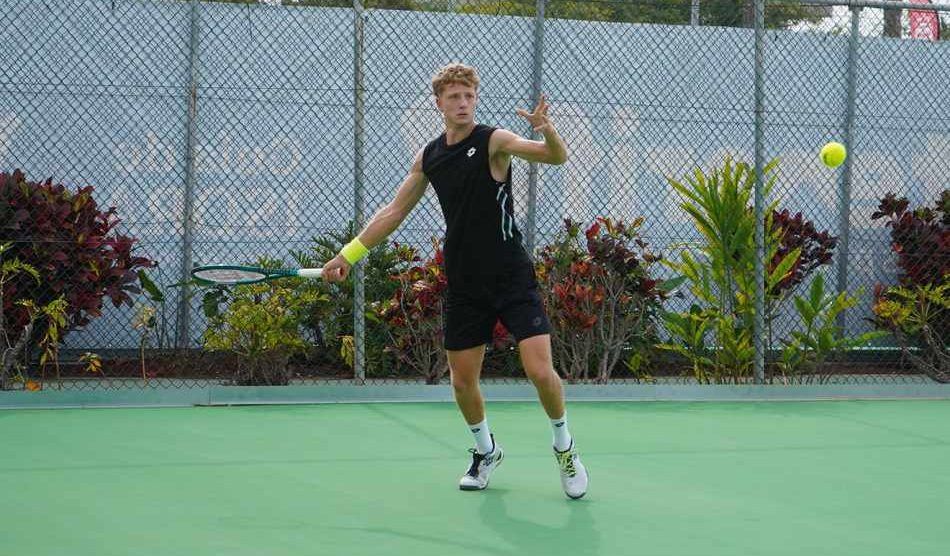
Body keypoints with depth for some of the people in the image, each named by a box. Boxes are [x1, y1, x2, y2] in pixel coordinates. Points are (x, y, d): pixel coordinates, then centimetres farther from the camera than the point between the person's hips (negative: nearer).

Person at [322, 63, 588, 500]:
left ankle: (564, 447, 13)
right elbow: (394, 212, 16)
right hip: (464, 286, 5)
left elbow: (557, 157, -23)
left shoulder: (494, 141, -9)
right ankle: (486, 451, 33)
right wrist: (348, 255, 13)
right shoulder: (429, 157, 6)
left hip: (513, 280, -5)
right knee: (462, 381, 7)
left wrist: (547, 130, -45)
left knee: (540, 370, -13)